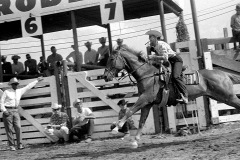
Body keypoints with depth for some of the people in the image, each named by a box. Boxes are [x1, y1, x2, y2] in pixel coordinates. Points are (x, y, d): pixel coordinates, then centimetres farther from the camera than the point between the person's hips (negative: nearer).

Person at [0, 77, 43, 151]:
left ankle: (19, 145, -3)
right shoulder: (6, 92, -1)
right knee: (9, 129, -3)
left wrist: (37, 80, 23)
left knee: (18, 127, -6)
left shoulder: (20, 91, 12)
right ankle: (12, 146, -1)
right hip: (8, 111, -4)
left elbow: (28, 87, 19)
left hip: (15, 111, 4)